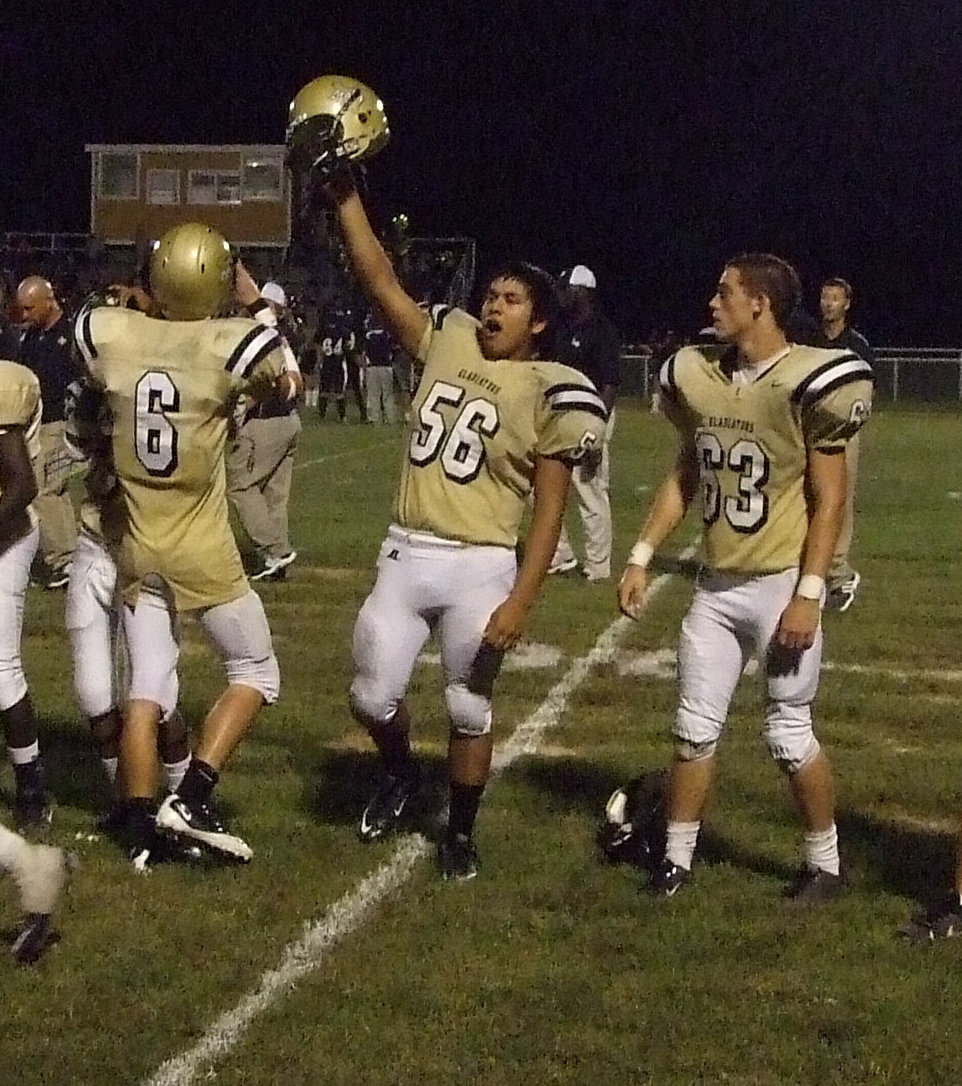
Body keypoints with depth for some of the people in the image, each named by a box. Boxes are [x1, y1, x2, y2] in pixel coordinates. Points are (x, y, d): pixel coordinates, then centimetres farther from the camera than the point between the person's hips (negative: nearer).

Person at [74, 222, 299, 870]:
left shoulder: (107, 335, -9)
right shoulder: (234, 343, -19)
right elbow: (292, 386, 5)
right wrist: (258, 306, 12)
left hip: (136, 549, 4)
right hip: (202, 552, -4)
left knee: (147, 686, 14)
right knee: (256, 671, 14)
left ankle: (141, 832, 15)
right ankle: (193, 798, 2)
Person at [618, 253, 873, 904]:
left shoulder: (808, 381, -15)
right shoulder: (699, 377, 3)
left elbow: (828, 499, -13)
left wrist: (809, 594, -16)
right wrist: (642, 557, 10)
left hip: (781, 586, -5)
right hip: (716, 586, 6)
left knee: (789, 734, 2)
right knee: (696, 726, 10)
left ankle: (825, 864, 20)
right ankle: (678, 859, 23)